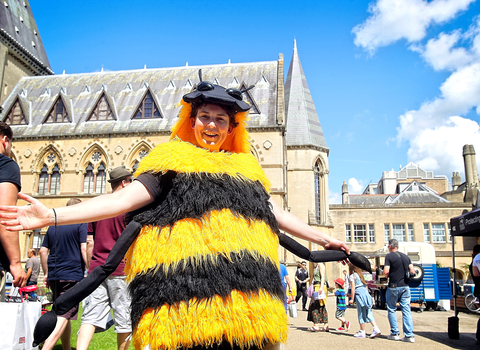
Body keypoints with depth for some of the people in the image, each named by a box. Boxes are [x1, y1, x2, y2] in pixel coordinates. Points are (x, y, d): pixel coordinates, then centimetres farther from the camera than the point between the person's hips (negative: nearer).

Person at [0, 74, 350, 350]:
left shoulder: (245, 168, 24)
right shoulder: (173, 159, 12)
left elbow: (274, 211, 27)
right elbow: (127, 197, 2)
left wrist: (323, 237, 29)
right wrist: (53, 215, -8)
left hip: (245, 282, 4)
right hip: (184, 280, -3)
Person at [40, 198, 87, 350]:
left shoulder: (53, 226, 14)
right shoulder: (81, 224, -4)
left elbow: (43, 251, 15)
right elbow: (84, 249, -14)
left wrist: (46, 273, 22)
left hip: (53, 276, 7)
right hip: (73, 275, -7)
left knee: (62, 315, 18)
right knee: (64, 317, -7)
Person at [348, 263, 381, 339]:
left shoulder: (352, 276, -4)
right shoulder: (360, 274, 19)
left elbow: (353, 288, -9)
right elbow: (365, 286, 18)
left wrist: (352, 299, -6)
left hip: (359, 294, -7)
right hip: (366, 293, 7)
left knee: (361, 314, 0)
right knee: (368, 313, 6)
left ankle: (362, 332, 7)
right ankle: (376, 329, -5)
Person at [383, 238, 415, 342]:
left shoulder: (389, 256, -7)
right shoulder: (406, 257, 10)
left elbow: (386, 272, -15)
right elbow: (412, 271, 8)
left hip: (393, 287, -4)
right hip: (405, 287, 4)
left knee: (392, 310, 9)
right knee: (406, 310, 5)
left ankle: (395, 333, 11)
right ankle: (409, 335, 1)